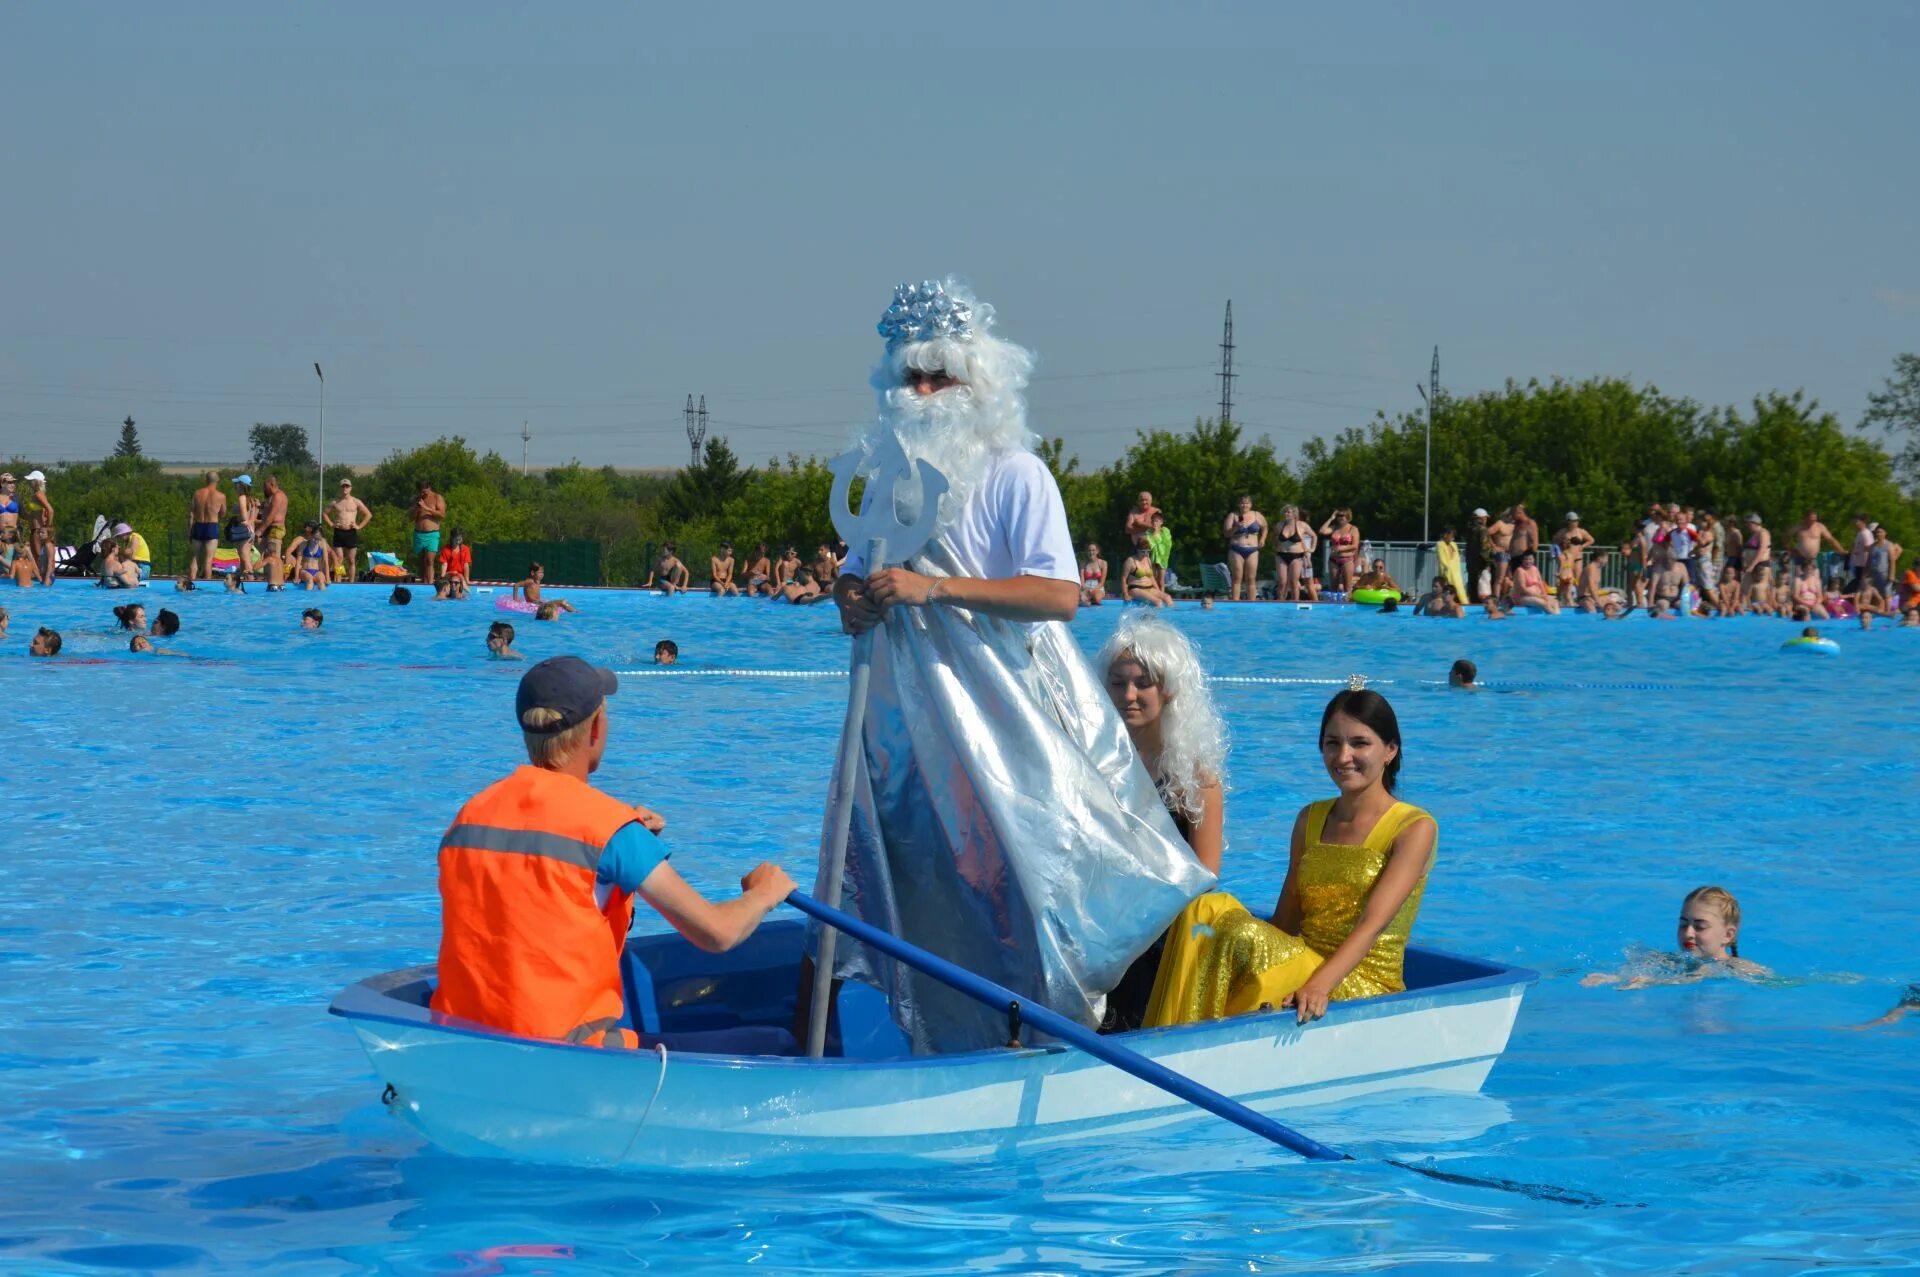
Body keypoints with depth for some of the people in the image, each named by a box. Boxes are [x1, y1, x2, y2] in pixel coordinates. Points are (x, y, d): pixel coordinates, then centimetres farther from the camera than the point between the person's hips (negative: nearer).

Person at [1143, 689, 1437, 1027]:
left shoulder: (1415, 828, -4)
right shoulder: (1310, 820, 17)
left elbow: (1373, 923, -17)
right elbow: (1285, 922, 13)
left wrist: (1319, 985, -32)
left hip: (1368, 989, -6)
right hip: (1304, 967, 6)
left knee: (1247, 939, -31)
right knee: (1210, 910, -21)